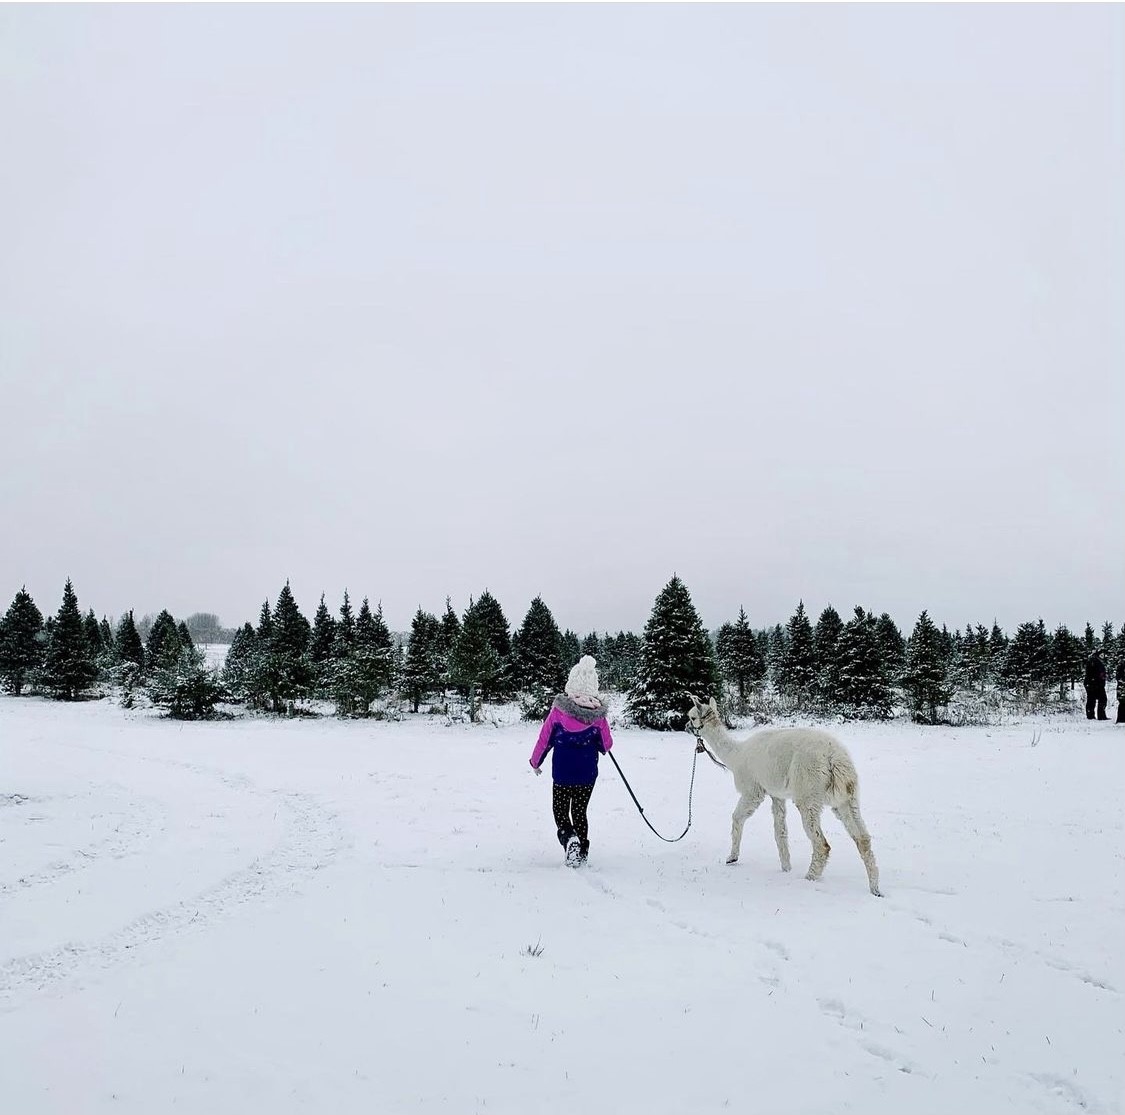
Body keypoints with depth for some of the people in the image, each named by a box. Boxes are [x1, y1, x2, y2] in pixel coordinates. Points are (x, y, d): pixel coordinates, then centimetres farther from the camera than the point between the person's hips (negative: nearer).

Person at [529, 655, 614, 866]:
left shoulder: (559, 709, -12)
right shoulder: (598, 713, -8)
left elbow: (545, 738, -3)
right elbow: (607, 745, 2)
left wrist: (535, 761, 12)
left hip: (562, 772, -2)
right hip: (588, 773, 2)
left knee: (560, 809, 11)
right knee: (580, 811, 18)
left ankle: (569, 837, -16)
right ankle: (582, 850, 18)